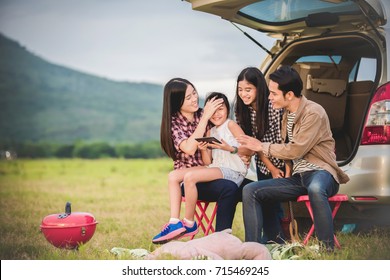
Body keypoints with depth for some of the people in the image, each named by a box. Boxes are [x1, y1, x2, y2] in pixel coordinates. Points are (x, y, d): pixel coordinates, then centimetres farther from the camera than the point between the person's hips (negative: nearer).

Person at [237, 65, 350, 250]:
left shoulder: (313, 113, -12)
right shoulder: (287, 114, 14)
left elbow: (296, 150, -16)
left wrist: (262, 147, -5)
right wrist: (255, 149, 8)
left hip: (320, 172, -8)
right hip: (297, 176, 8)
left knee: (315, 188, -44)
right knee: (250, 191, -8)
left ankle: (328, 249, -35)